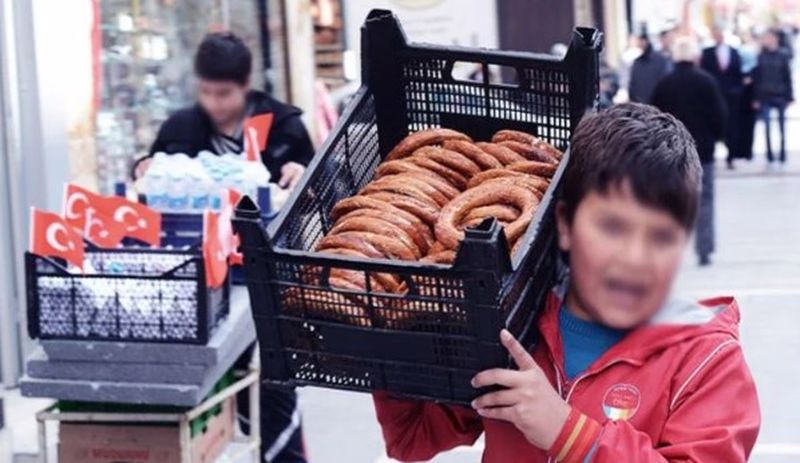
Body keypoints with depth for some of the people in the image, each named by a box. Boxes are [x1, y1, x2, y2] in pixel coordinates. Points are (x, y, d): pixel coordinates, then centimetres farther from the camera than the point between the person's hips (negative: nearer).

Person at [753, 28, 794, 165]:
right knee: (767, 127, 1)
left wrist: (789, 96, -2)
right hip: (765, 96, 1)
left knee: (782, 127, 4)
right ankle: (770, 155, 8)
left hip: (780, 96, -1)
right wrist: (757, 98, 1)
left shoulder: (783, 56, 1)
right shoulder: (761, 56, 4)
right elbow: (757, 77, 4)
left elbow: (787, 77, 2)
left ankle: (783, 154, 13)